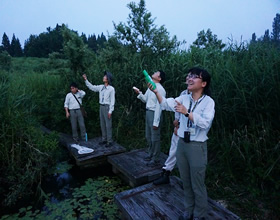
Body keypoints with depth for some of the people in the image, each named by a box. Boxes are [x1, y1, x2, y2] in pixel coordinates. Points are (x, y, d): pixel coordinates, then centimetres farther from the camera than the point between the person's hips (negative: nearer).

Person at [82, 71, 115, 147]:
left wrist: (110, 111, -17)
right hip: (101, 107, 7)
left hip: (107, 107, -7)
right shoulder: (101, 87, 7)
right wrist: (86, 80, 12)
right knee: (102, 124, 12)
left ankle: (110, 141, 5)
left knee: (108, 125, -4)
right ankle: (104, 139, 23)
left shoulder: (111, 89, -12)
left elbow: (112, 101, -14)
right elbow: (92, 87, 19)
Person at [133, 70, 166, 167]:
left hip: (154, 113, -9)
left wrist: (156, 122, -21)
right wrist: (139, 93, -1)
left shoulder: (160, 89, -17)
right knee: (148, 136, 21)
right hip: (148, 112, 9)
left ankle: (155, 159, 19)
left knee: (155, 137, 3)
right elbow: (145, 99, 17)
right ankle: (150, 155, 40)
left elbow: (159, 106, -20)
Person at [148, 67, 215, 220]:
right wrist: (156, 92, -22)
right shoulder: (184, 98, 4)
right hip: (182, 144, 5)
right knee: (186, 183, 20)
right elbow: (166, 104, -8)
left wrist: (187, 113, -29)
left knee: (197, 185, 11)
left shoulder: (208, 102, -9)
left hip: (197, 146, -5)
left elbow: (205, 123, -23)